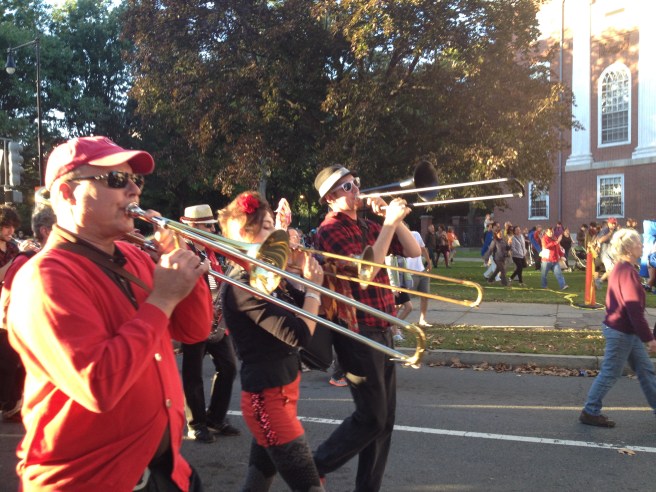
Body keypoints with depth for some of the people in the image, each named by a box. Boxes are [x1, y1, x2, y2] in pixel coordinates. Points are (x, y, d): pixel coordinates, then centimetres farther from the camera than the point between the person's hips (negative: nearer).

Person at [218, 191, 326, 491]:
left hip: (281, 389, 9)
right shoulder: (242, 284, -19)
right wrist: (314, 286, -11)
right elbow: (299, 334, -24)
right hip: (268, 397, -9)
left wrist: (309, 278, -6)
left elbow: (307, 310, 10)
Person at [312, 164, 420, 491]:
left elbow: (413, 252, 11)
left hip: (382, 331, 8)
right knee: (372, 417, -3)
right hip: (358, 333, -8)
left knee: (385, 417, 12)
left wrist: (393, 219, -2)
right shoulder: (331, 230, -12)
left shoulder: (366, 225, 12)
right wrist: (389, 222, -20)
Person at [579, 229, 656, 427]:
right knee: (610, 373, 1)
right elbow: (634, 309, -24)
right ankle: (590, 412, 13)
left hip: (627, 331, 10)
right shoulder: (627, 272, -22)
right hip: (620, 332, -10)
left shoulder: (621, 269, 9)